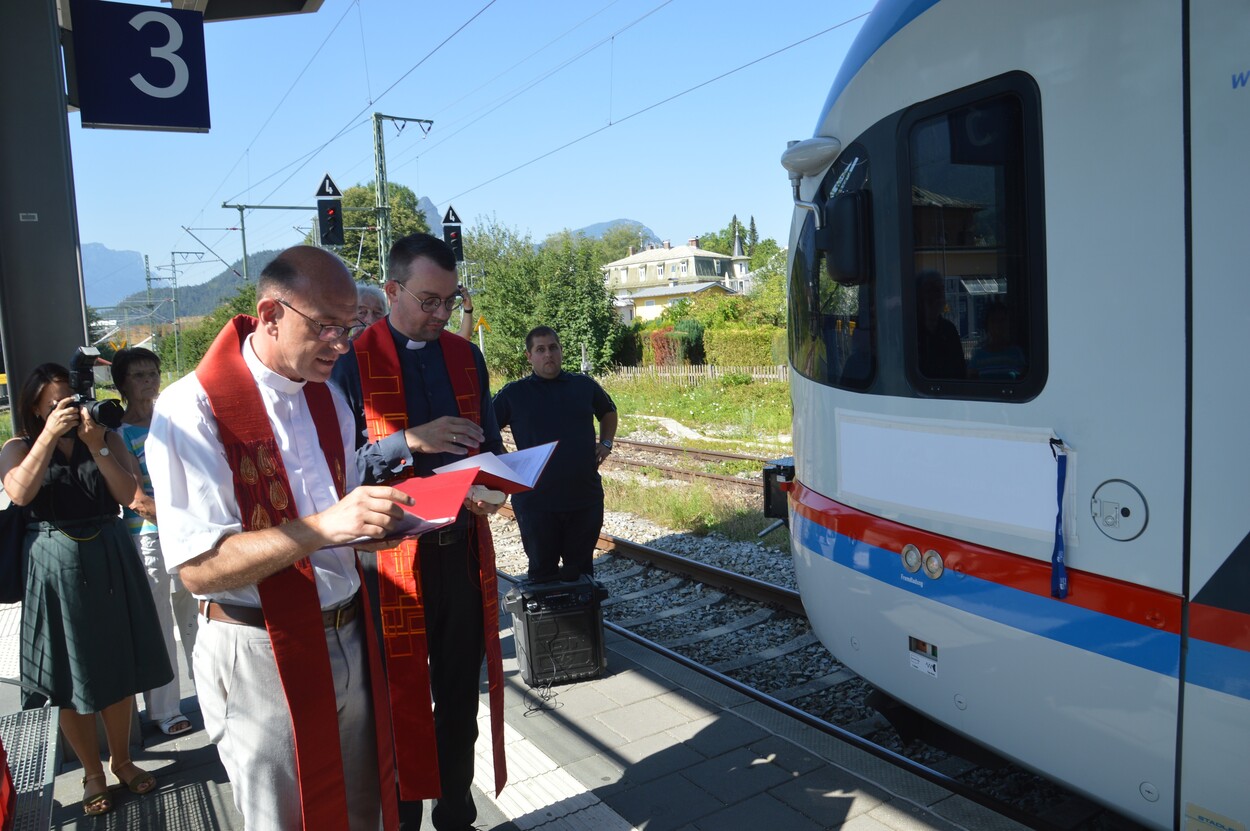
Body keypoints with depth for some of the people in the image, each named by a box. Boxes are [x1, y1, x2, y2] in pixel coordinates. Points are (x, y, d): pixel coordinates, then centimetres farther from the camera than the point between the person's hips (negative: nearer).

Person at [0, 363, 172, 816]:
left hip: (111, 561, 1)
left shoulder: (108, 438, 3)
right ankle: (92, 772, 27)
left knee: (119, 668, 11)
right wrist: (50, 435, -23)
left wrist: (97, 446, -19)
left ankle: (122, 760, 31)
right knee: (73, 679, 9)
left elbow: (126, 494, -9)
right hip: (57, 567, -1)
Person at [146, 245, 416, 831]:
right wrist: (323, 527, -34)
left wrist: (378, 518, -5)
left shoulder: (328, 399, 8)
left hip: (346, 640, 6)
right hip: (261, 654, -6)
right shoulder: (192, 409, -16)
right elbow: (197, 567, -22)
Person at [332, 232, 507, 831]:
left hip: (463, 549, 5)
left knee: (460, 696, 16)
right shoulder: (353, 363, -7)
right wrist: (410, 441, -24)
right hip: (391, 556, -4)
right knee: (400, 699, 10)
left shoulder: (467, 357, 8)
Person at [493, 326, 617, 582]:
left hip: (585, 496, 2)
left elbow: (608, 411, 24)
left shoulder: (585, 386, 6)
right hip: (536, 501, -2)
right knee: (543, 571, 10)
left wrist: (606, 443, 9)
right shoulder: (513, 394, -1)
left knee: (581, 568, 14)